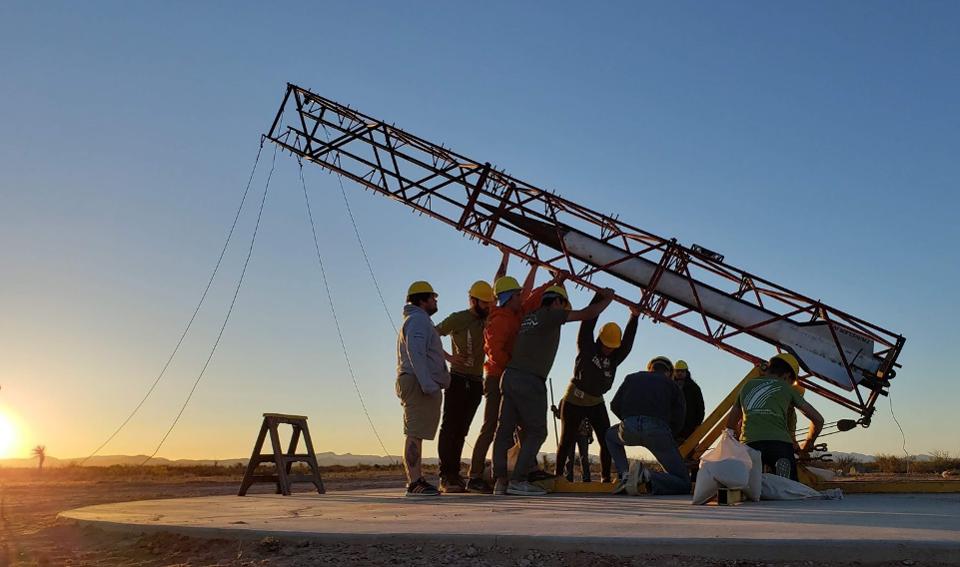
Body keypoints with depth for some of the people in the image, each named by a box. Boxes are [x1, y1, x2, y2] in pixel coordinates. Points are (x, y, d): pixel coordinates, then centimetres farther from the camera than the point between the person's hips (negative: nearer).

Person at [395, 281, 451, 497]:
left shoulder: (418, 321, 27)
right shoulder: (417, 320, -8)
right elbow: (416, 353, -21)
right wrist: (428, 384, -28)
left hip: (422, 385, 11)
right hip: (418, 383, -11)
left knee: (416, 434, 13)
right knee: (414, 434, -13)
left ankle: (417, 480, 19)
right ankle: (414, 483, -16)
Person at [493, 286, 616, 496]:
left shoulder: (528, 317, 20)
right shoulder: (549, 315, 1)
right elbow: (586, 314, 0)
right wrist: (607, 299, 16)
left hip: (510, 375, 8)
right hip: (530, 381, -8)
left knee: (505, 430, 5)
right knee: (536, 431, 1)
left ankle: (500, 481, 4)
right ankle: (518, 480, -5)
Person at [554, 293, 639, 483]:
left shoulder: (614, 358, 0)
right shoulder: (586, 348, -10)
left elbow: (627, 342, -13)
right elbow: (588, 321, -15)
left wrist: (634, 317, -24)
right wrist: (600, 297, -18)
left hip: (596, 403, 4)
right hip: (574, 401, -4)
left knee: (606, 440, -5)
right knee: (567, 441, 1)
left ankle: (605, 478, 5)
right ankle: (558, 475, 16)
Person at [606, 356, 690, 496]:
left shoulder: (632, 377, 29)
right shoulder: (671, 385, 24)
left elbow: (615, 406, 22)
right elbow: (678, 421, 14)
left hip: (629, 428, 2)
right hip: (657, 430, -2)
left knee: (611, 435, 40)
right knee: (683, 484, 11)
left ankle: (625, 475, 17)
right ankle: (646, 476, -17)